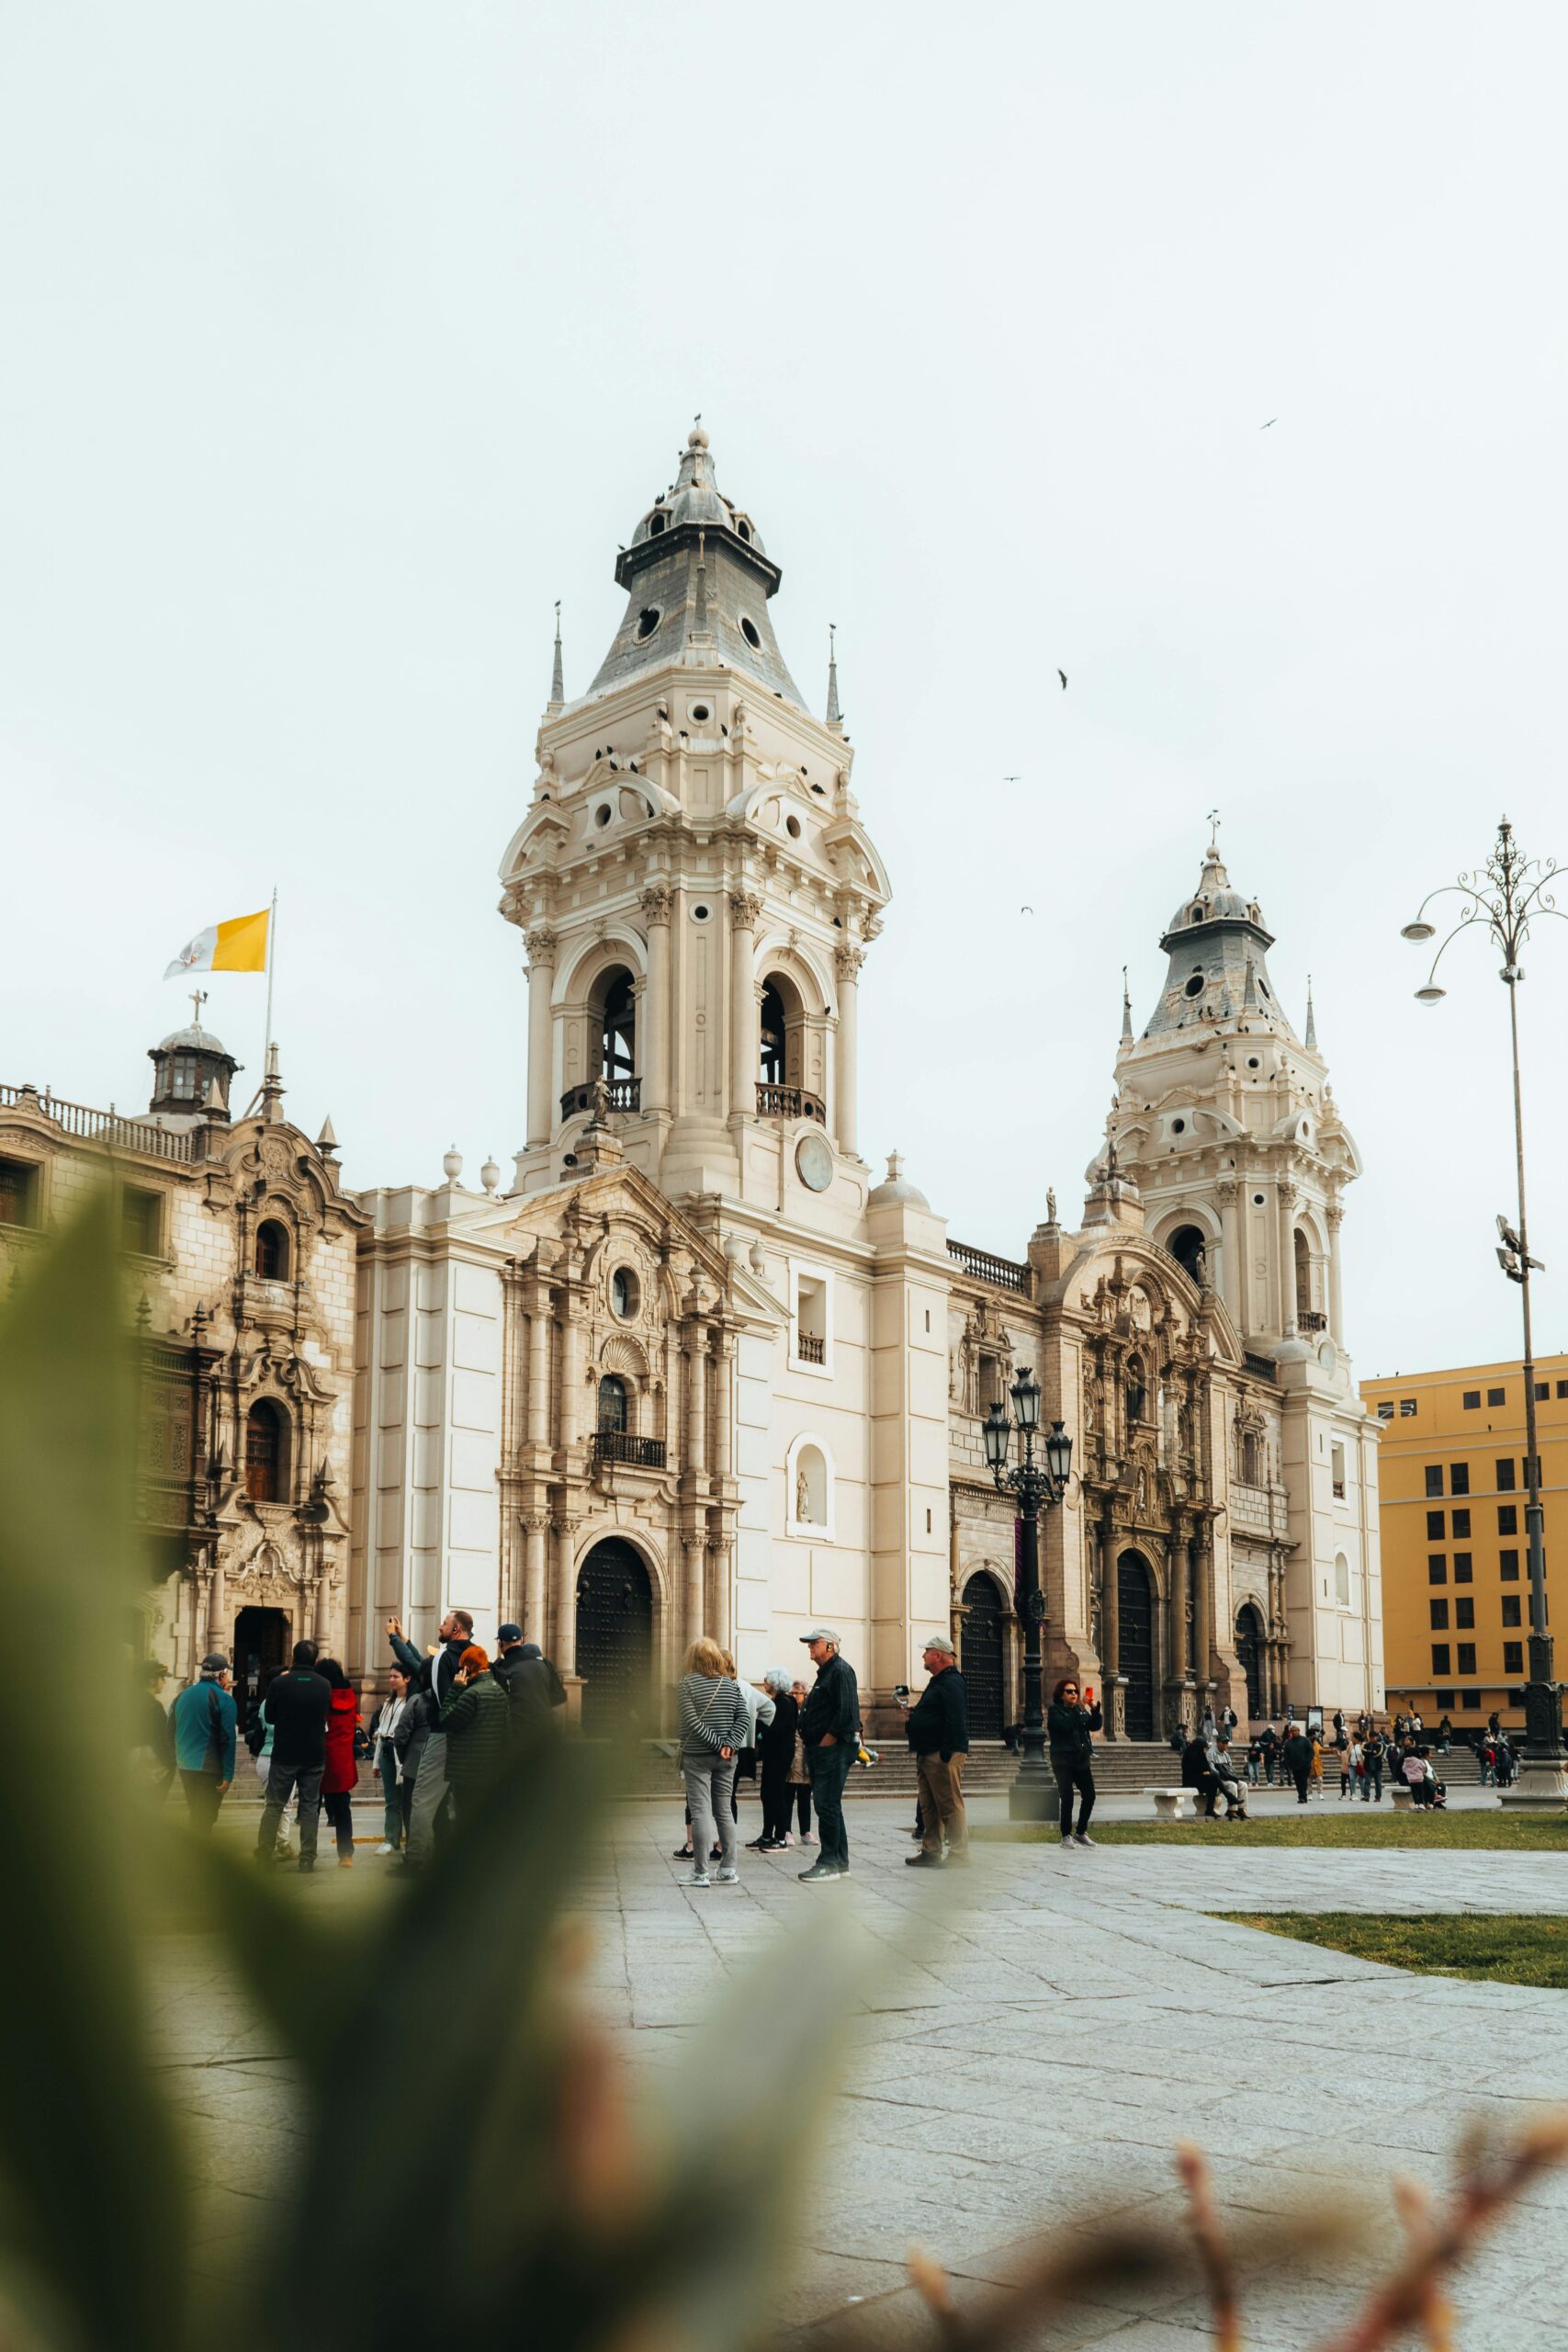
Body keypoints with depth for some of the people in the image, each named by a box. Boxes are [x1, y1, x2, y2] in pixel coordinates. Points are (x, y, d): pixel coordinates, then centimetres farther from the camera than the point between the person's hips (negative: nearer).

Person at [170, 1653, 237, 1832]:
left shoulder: (183, 1695, 9)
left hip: (185, 1767, 6)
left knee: (195, 1816, 18)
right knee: (205, 1820, -3)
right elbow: (228, 1739, -14)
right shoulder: (224, 1699, -9)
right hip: (209, 1769, -6)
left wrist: (174, 1762, 20)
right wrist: (228, 1775, -12)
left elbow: (171, 1732, 13)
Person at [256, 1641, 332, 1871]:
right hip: (314, 1757, 2)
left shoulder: (279, 1683, -10)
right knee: (310, 1807, 7)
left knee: (273, 1806, 8)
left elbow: (269, 1717, 2)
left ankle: (264, 1855, 7)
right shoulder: (324, 1685, -2)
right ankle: (307, 1859, 5)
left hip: (284, 1756, -2)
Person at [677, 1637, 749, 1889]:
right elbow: (742, 1717, -1)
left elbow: (691, 1722, -15)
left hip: (697, 1756, -4)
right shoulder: (731, 1684, 7)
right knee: (724, 1811, 11)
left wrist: (718, 1744, -14)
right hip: (726, 1758, 4)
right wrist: (729, 1744, -9)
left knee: (700, 1812, -3)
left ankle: (700, 1873, -4)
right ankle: (728, 1870, 11)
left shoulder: (688, 1683, -6)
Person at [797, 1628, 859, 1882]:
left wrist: (825, 1742, -17)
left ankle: (829, 1863, -7)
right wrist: (813, 1745, 14)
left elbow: (847, 1712, -21)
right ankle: (840, 1862, 18)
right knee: (828, 1805, 12)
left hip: (833, 1748, -11)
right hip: (820, 1749, 11)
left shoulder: (841, 1670, -11)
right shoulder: (825, 1672, 20)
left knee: (827, 1805, -10)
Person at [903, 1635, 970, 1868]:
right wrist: (913, 1715, 11)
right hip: (927, 1755, 11)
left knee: (950, 1806, -8)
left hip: (943, 1755, -11)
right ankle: (930, 1852, 17)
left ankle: (959, 1855, -5)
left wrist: (946, 1754, -26)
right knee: (929, 1807, 12)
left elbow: (955, 1721, -23)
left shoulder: (951, 1683, -14)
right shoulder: (938, 1682, 20)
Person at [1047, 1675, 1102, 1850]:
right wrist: (1077, 1711, -21)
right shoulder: (1054, 1710, -3)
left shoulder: (1080, 1710, 15)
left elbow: (1095, 1725, 5)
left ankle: (1081, 1832, 19)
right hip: (1063, 1760, -6)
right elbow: (1065, 1725, -20)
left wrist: (1095, 1712, -11)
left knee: (1089, 1795, 3)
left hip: (1082, 1759, 6)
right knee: (1067, 1798, -8)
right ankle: (1066, 1835, 2)